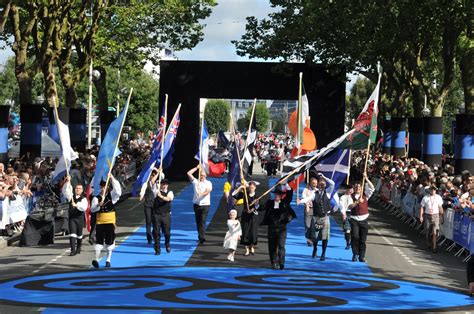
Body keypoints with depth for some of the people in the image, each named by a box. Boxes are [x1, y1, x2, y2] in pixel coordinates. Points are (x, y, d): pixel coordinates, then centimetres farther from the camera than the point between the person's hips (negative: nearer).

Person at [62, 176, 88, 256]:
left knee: (79, 234, 12)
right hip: (72, 218, 1)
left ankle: (78, 248, 32)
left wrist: (77, 205, -34)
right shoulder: (71, 196, 8)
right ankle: (73, 250, -13)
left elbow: (84, 207, -20)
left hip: (80, 218, -1)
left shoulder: (83, 199, -4)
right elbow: (65, 191, -3)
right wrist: (67, 182, -14)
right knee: (72, 234, -10)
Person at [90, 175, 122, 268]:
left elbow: (118, 190, -16)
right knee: (99, 241, -4)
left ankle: (108, 260, 12)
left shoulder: (112, 195, 4)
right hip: (100, 222, 0)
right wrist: (98, 205, -29)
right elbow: (92, 209, -9)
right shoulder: (96, 198, 2)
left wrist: (113, 179, -22)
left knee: (110, 242, 4)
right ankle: (96, 259, -7)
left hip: (110, 222, 0)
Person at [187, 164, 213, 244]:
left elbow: (208, 190, -11)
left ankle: (202, 237, -19)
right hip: (196, 204, 3)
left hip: (205, 204, -3)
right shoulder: (195, 181, 11)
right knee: (198, 221, 7)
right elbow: (188, 173, 3)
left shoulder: (208, 183, 6)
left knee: (203, 221, -12)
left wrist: (202, 194, -27)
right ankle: (200, 236, 16)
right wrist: (196, 167, 3)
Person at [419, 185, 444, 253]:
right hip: (427, 216, 1)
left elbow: (440, 208, 8)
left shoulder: (438, 197, 3)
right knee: (428, 232, 9)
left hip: (435, 216, -1)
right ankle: (429, 244, 33)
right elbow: (422, 207, 2)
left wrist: (441, 216, 8)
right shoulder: (425, 198, -1)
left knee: (435, 232, -11)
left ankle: (434, 247, -9)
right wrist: (421, 216, -4)